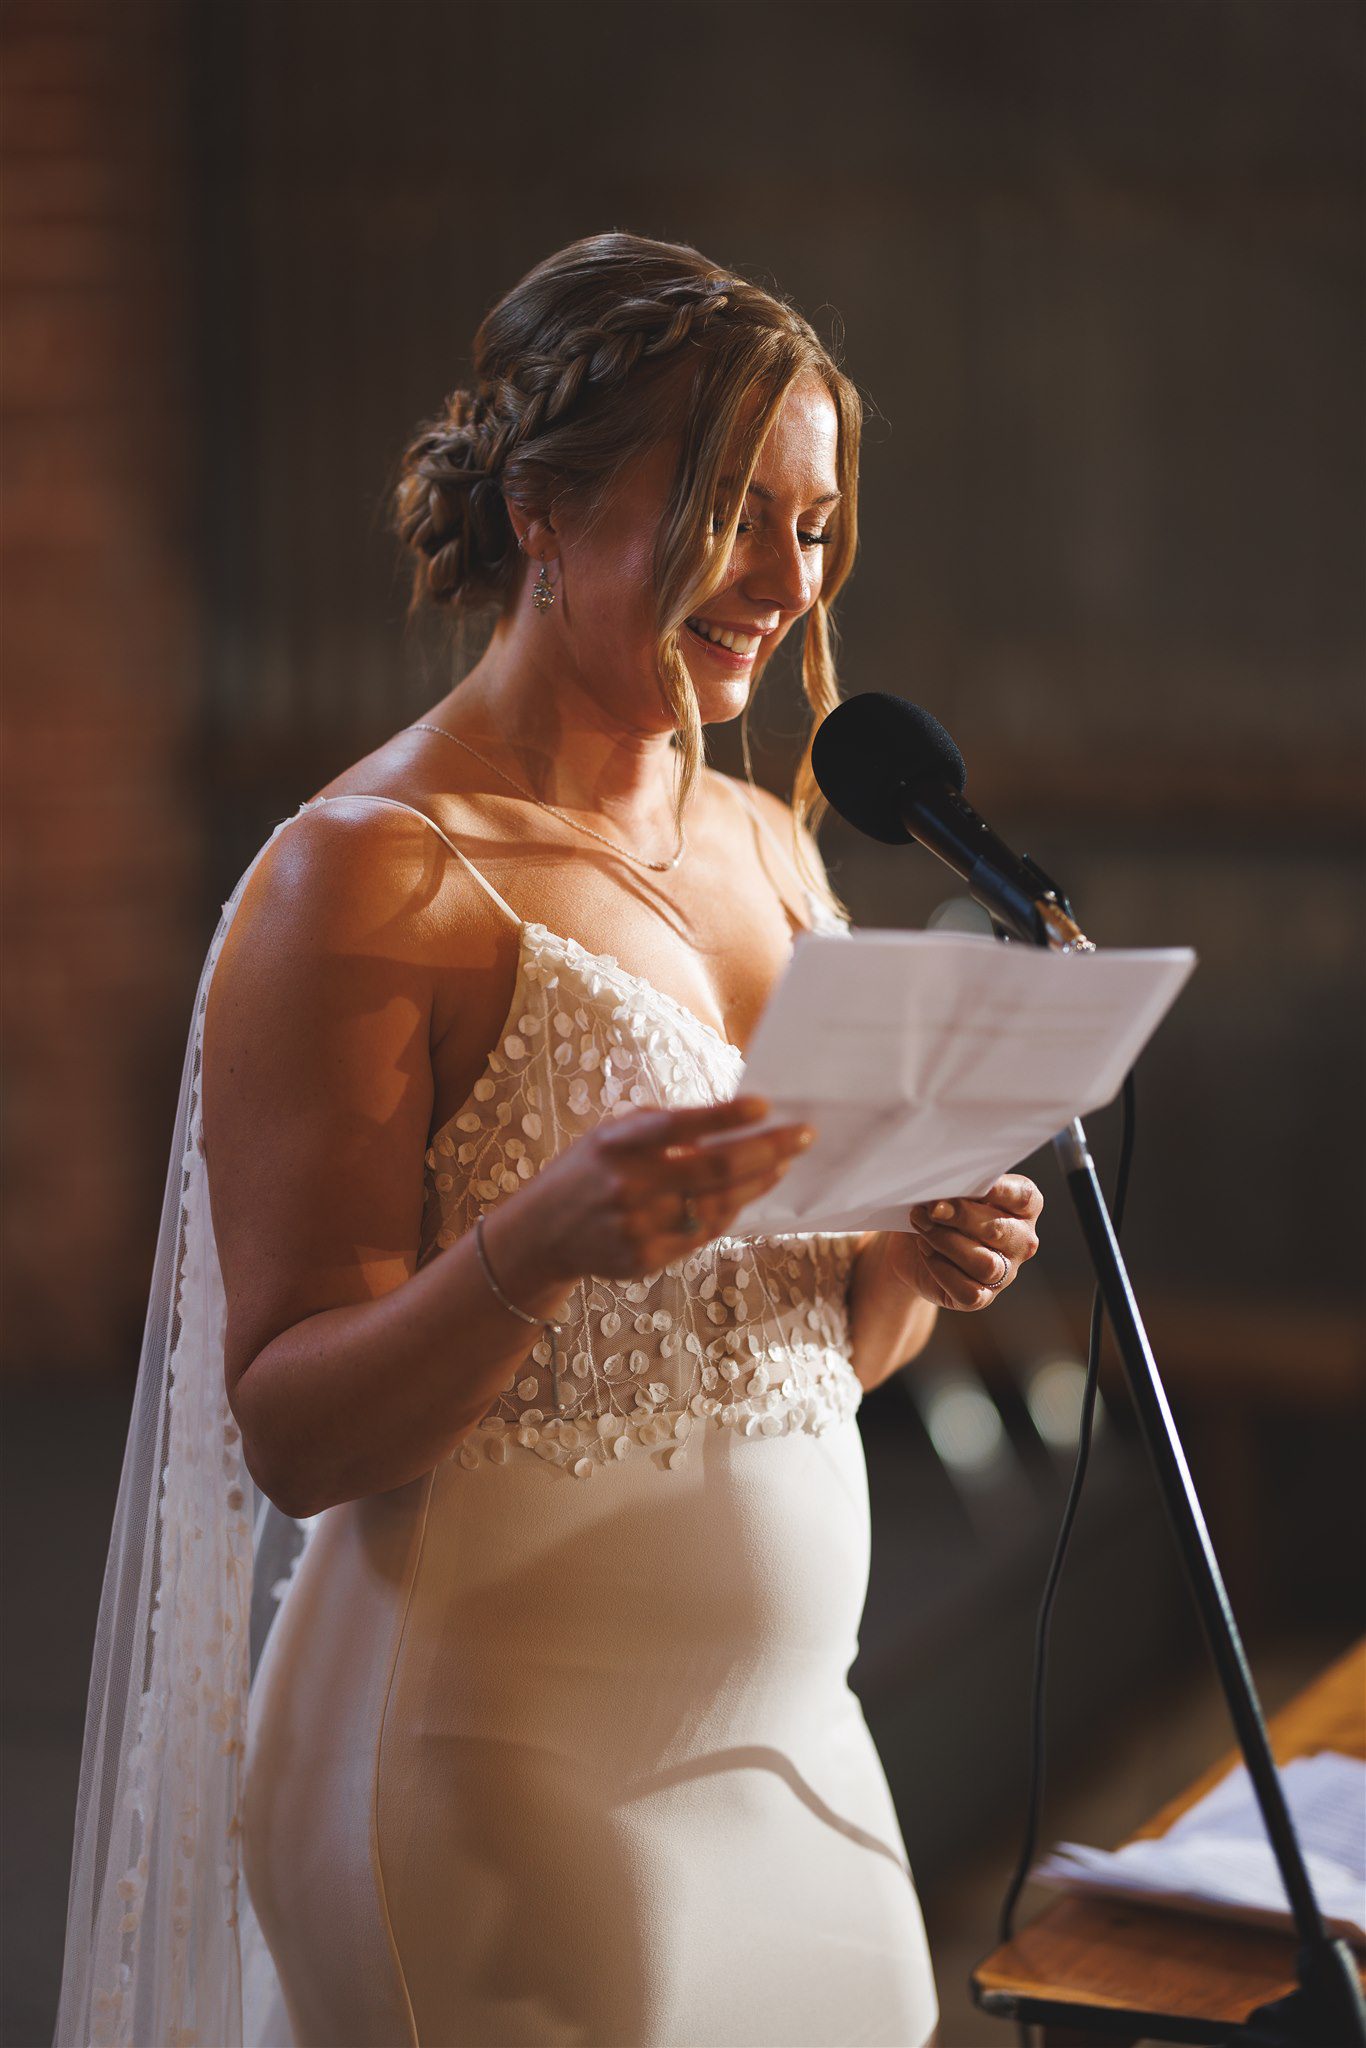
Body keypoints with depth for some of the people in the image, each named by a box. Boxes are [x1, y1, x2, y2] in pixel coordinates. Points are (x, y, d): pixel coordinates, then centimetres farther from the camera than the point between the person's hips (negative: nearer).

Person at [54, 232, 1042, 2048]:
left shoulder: (768, 850, 9)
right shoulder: (367, 879, -13)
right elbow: (290, 1431, -15)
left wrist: (913, 1260, -6)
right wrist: (533, 1249, -31)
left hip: (789, 1748, 7)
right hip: (503, 1774, -7)